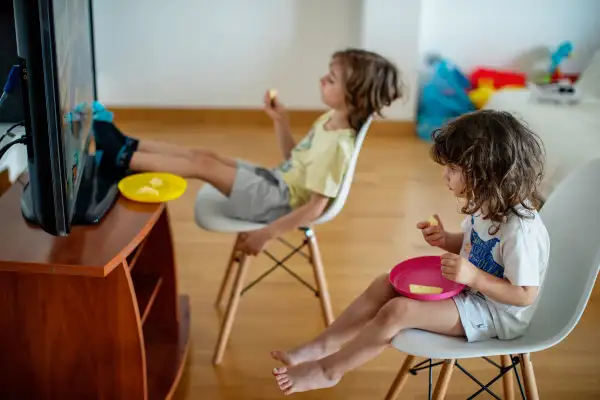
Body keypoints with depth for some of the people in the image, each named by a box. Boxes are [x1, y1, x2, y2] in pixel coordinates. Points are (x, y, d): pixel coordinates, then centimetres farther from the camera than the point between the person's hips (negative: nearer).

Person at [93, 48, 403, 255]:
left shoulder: (338, 145, -26)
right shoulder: (330, 119, 4)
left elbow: (315, 207, -27)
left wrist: (267, 234, -25)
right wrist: (280, 120, 6)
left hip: (278, 201, -9)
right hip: (277, 182, 9)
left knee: (203, 164, -11)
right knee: (204, 154, 2)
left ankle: (123, 159, -4)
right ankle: (129, 146, 7)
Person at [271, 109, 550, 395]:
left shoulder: (521, 230, -30)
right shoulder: (486, 204, -3)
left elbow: (525, 295, -26)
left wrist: (473, 276, -32)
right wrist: (445, 240, -5)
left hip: (496, 313, -10)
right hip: (467, 290, 10)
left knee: (397, 311, -22)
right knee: (385, 285, 1)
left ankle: (328, 370, -5)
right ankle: (322, 347, 1)